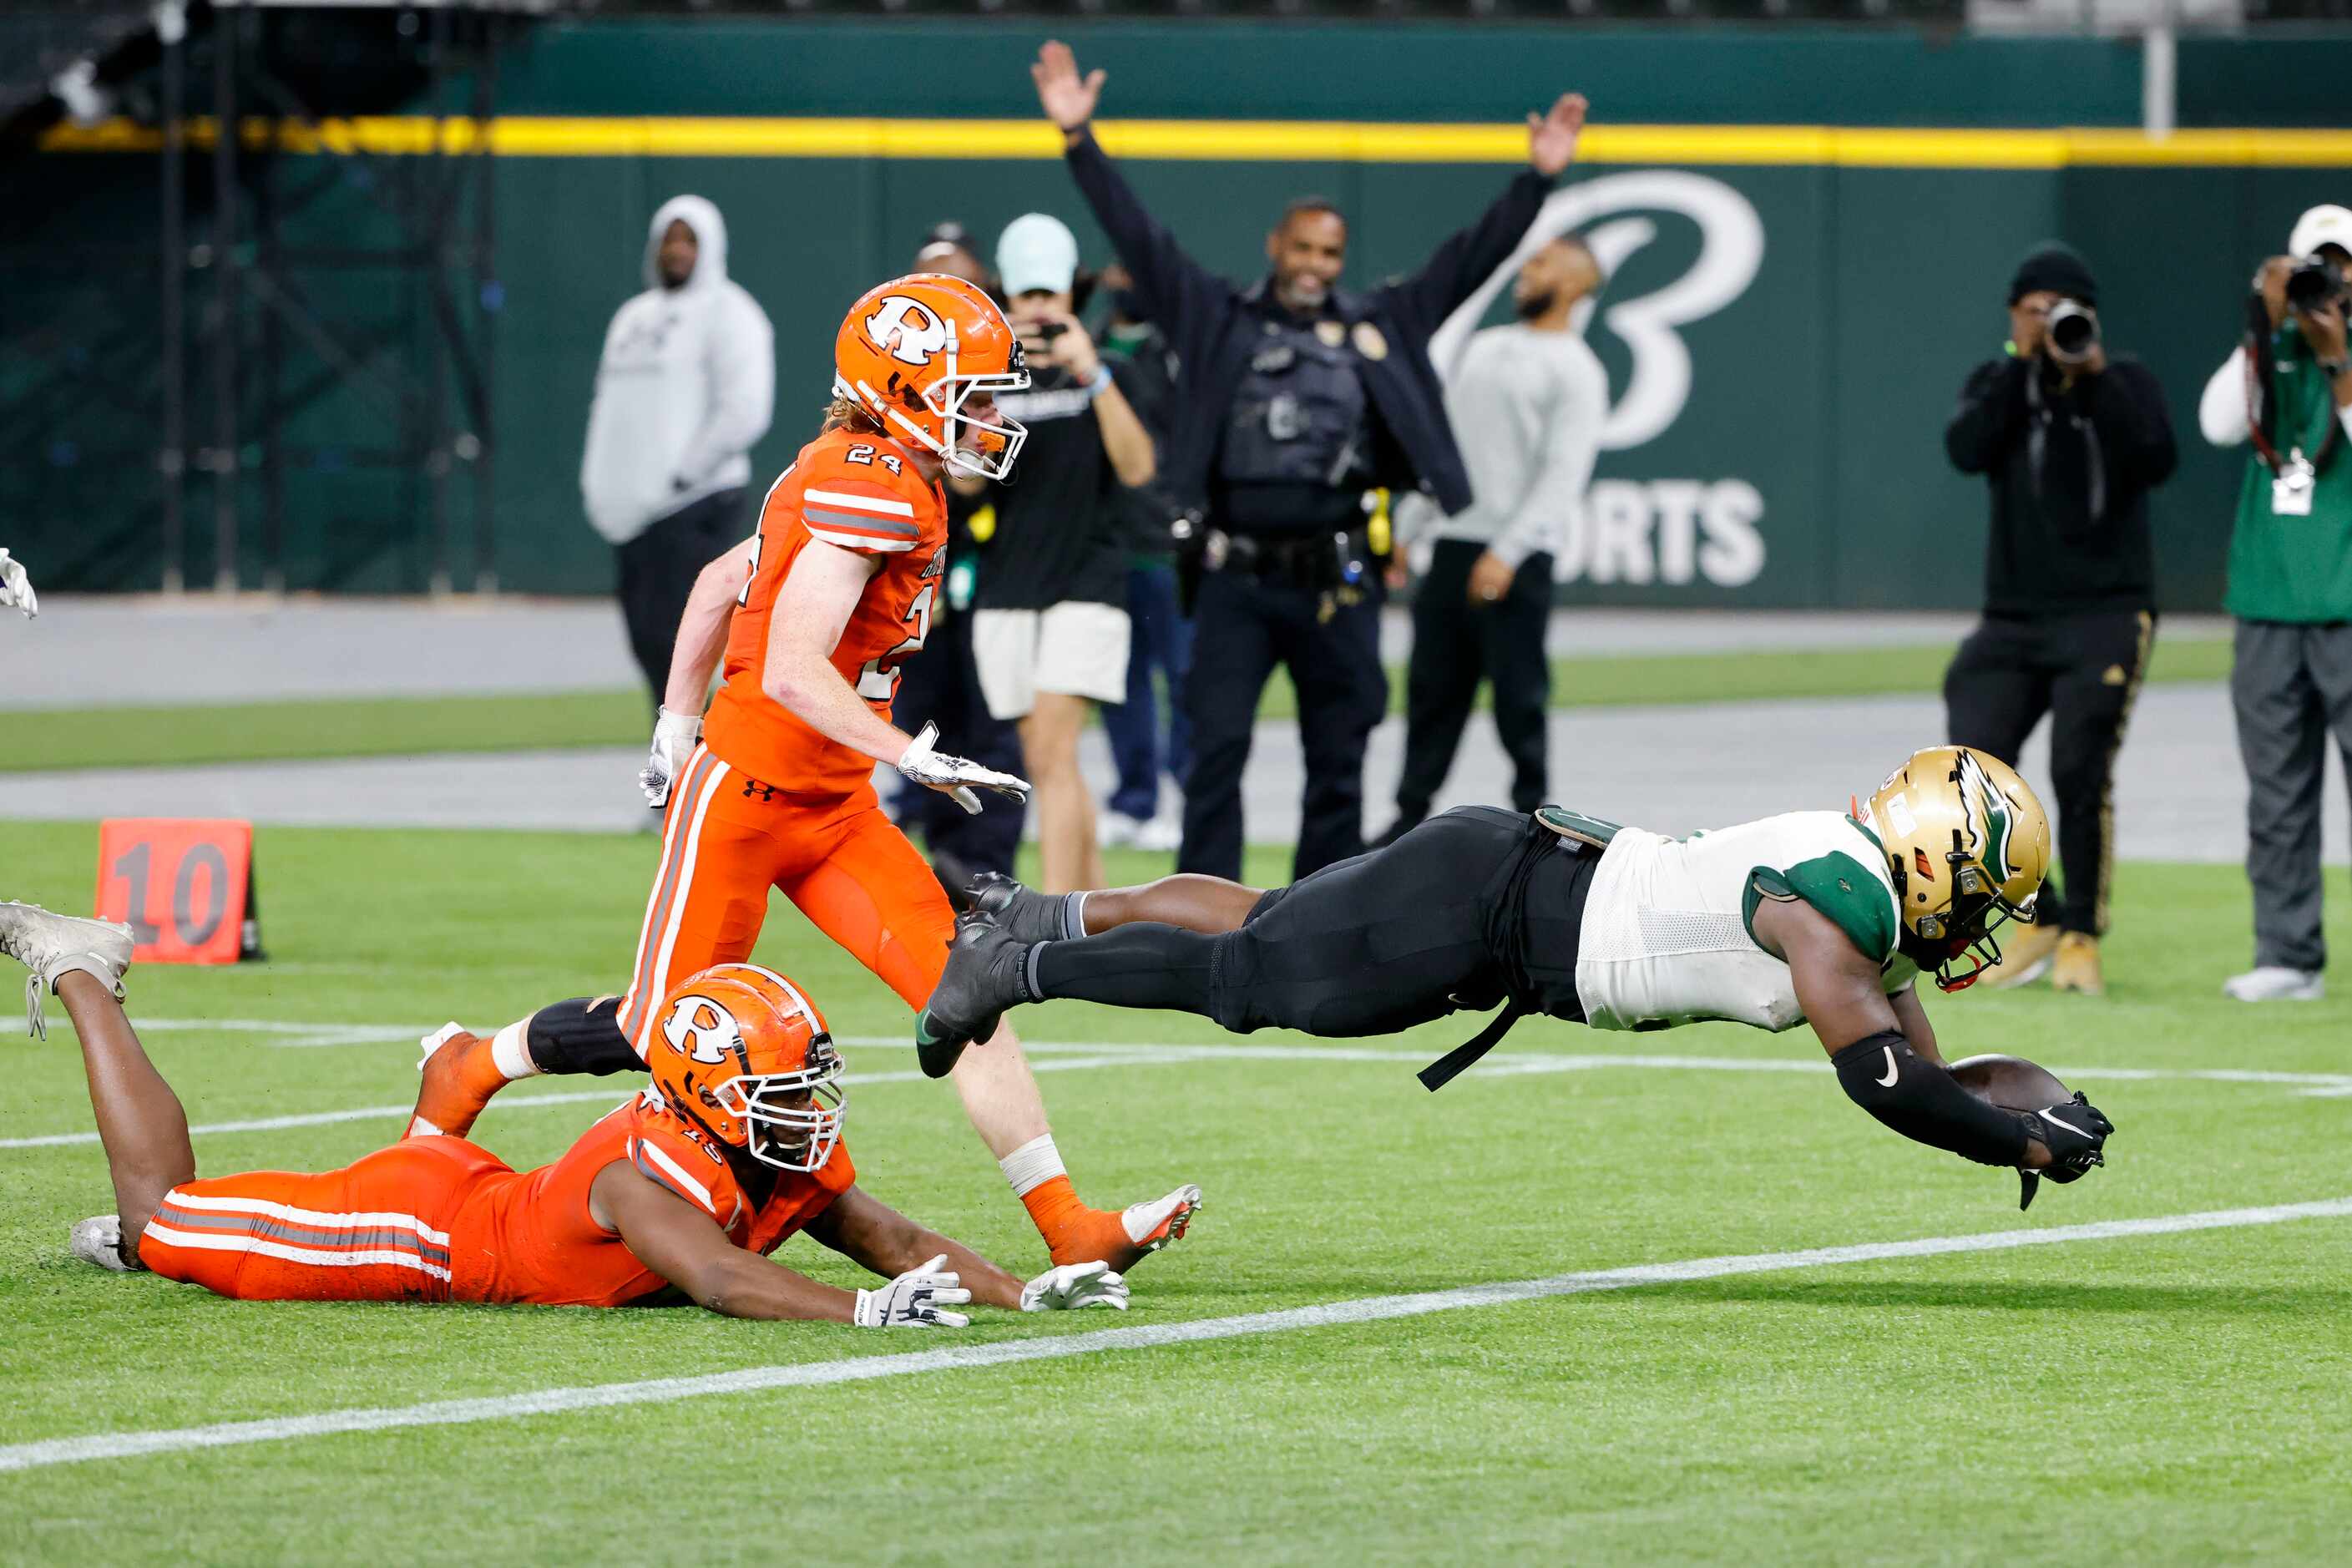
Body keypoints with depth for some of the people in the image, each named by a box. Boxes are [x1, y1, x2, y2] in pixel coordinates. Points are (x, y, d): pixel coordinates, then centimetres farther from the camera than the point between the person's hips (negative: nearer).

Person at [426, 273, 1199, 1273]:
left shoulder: (857, 477, 10)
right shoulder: (872, 487, -19)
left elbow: (722, 583, 21)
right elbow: (791, 671, -27)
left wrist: (677, 731, 26)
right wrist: (914, 759, -30)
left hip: (832, 811, 9)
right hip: (744, 799, -9)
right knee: (658, 1031, 3)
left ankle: (1068, 1228, -7)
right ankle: (475, 1068, 30)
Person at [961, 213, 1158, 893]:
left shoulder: (1108, 369, 2)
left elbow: (1137, 468, -10)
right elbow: (965, 479, -3)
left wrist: (1094, 375, -19)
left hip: (1087, 586, -4)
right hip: (1006, 589, 4)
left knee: (1052, 752, -17)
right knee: (1047, 768, 9)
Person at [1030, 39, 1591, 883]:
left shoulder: (1380, 325, 10)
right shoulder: (1216, 317, 6)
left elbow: (1468, 260, 9)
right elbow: (1138, 235, 2)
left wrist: (1538, 179, 1)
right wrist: (1079, 139, -6)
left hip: (1338, 583, 2)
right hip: (1236, 581, -2)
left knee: (1337, 766, 6)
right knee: (1215, 755, -5)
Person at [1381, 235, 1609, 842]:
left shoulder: (1576, 370, -6)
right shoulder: (1484, 348, 18)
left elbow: (1564, 474, -15)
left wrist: (1508, 553, -22)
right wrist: (1404, 530, 14)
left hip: (1515, 560, -7)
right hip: (1451, 543, 7)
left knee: (1519, 693, -5)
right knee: (1432, 687, 8)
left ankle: (1533, 816, 3)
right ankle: (1412, 815, 13)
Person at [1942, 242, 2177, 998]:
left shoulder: (2127, 382, 4)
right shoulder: (1997, 383, 11)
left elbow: (2158, 460, -14)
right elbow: (1965, 449, -10)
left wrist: (2096, 375, -18)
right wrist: (2022, 361, -13)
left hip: (2106, 615, -3)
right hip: (2013, 619, 3)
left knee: (2080, 773, -16)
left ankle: (2081, 935, -2)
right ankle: (2037, 923, 12)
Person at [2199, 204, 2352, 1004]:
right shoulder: (2270, 349, 12)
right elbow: (2220, 425, -4)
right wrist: (2266, 328, -9)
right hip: (2268, 603, 4)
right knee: (2278, 795, 4)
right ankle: (2287, 956, 8)